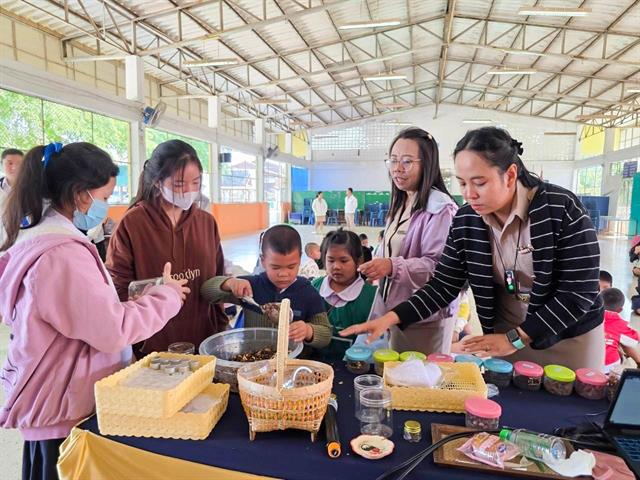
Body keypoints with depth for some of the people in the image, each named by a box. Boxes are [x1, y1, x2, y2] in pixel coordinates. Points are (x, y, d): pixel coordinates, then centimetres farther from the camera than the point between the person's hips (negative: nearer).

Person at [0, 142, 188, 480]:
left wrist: (131, 300, 6)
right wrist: (166, 296, -14)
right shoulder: (63, 254, -27)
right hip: (65, 410, -9)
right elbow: (112, 331, -26)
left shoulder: (36, 238, 4)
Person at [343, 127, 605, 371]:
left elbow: (580, 293, -20)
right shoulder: (465, 221, -11)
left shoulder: (562, 209, -23)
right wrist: (392, 317, -21)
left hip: (570, 339, -2)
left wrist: (517, 338, -22)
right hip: (506, 334, 3)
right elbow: (443, 285, -7)